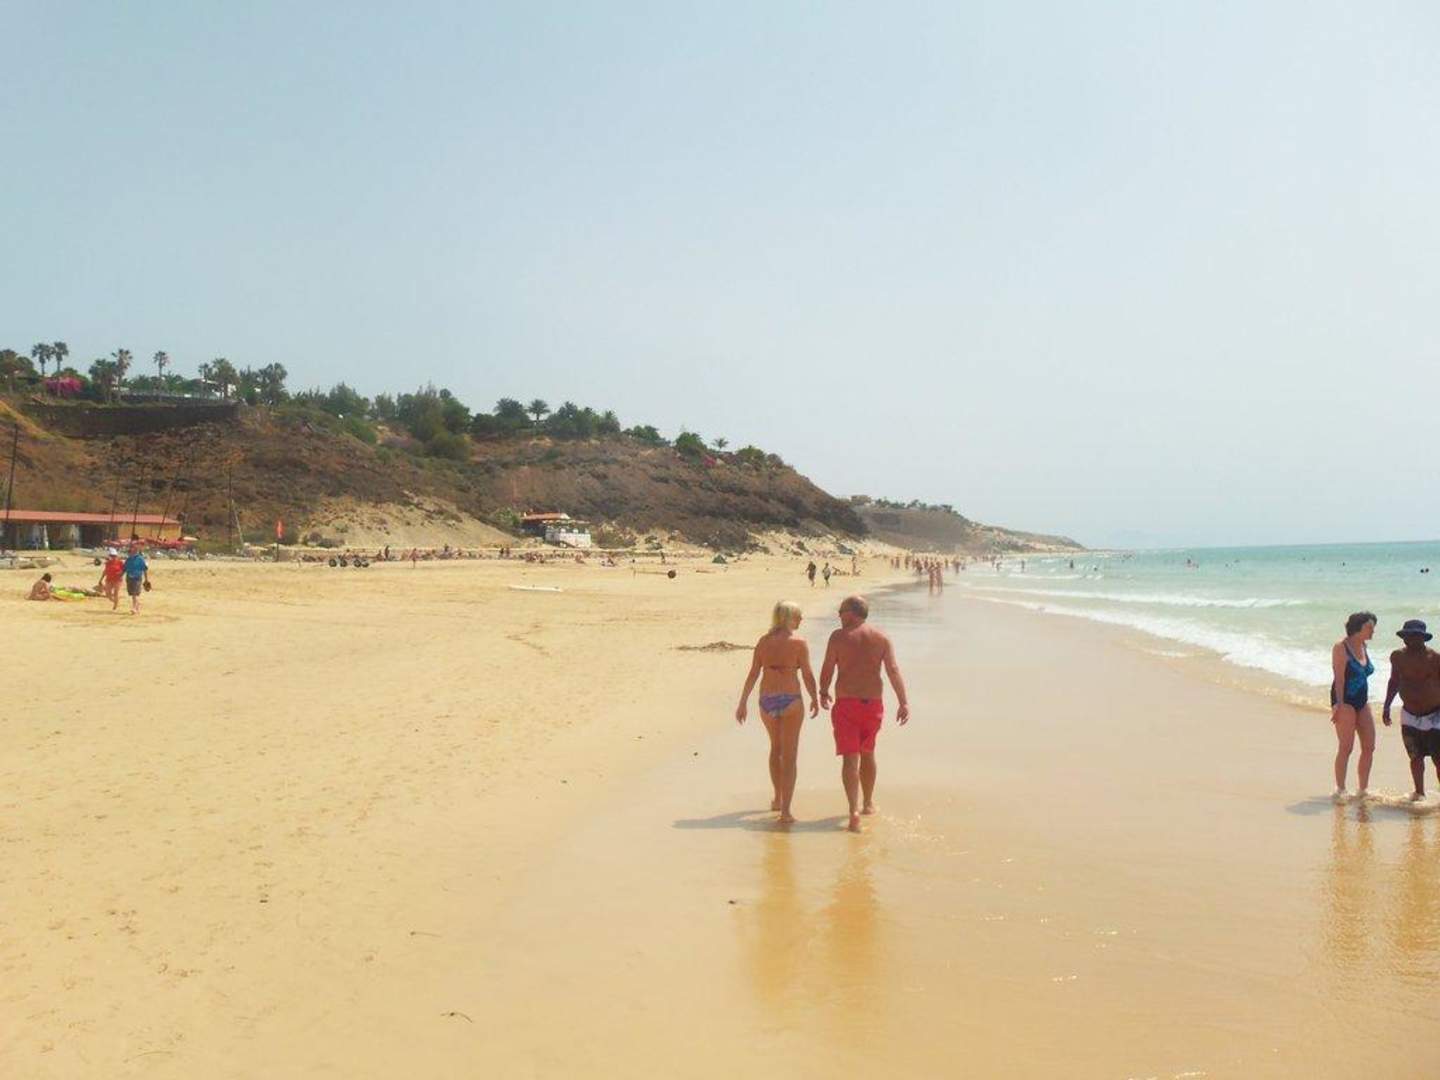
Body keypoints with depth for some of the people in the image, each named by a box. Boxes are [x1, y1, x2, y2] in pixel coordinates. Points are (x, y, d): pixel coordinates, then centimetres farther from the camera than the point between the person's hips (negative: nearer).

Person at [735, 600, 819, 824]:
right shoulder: (799, 642, -8)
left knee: (776, 748, 26)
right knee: (789, 756, 2)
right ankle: (785, 811, -2)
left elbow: (753, 674, 3)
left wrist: (743, 703, 10)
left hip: (767, 701, 4)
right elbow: (807, 675, -6)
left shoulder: (764, 642, 3)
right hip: (790, 700, -4)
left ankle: (777, 800, 37)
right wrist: (815, 699, 10)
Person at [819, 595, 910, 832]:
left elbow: (827, 669, -1)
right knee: (867, 753, 22)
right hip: (873, 704, 3)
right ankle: (868, 803, 35)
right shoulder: (881, 638, 3)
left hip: (846, 704, -3)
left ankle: (854, 810, -21)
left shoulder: (838, 637, -5)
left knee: (850, 757, -6)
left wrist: (823, 693, 16)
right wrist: (904, 702, -8)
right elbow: (893, 670, -6)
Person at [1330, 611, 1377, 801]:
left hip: (1362, 701, 8)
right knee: (1346, 747, -7)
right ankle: (1340, 790, 1)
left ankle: (1363, 790, 15)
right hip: (1345, 701, -8)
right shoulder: (1341, 647, -10)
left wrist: (1366, 700, 18)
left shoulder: (1363, 647, 12)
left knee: (1369, 747, 5)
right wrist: (1339, 704, -20)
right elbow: (1339, 678, -16)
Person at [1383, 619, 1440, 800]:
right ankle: (1419, 792, 25)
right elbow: (1394, 681, 16)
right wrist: (1387, 706, 14)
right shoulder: (1398, 656, 1)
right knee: (1415, 757, 10)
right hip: (1409, 716, 4)